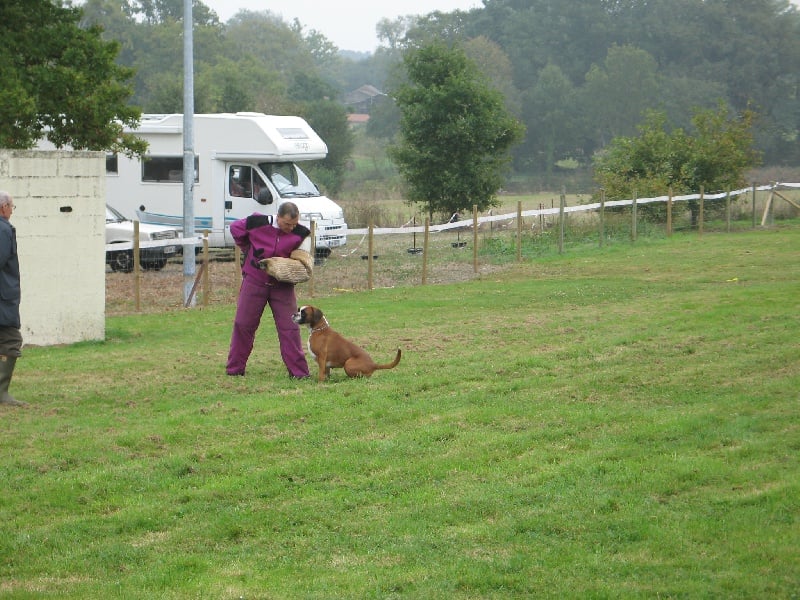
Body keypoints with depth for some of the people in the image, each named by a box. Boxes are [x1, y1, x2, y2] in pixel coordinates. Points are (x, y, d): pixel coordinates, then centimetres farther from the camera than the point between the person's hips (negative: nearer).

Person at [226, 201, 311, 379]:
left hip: (282, 286, 0)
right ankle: (234, 368, 20)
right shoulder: (256, 223, -12)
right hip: (254, 282, 0)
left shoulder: (300, 234, -10)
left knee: (289, 327, -5)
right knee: (243, 325, 7)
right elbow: (235, 228, 7)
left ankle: (298, 371, -2)